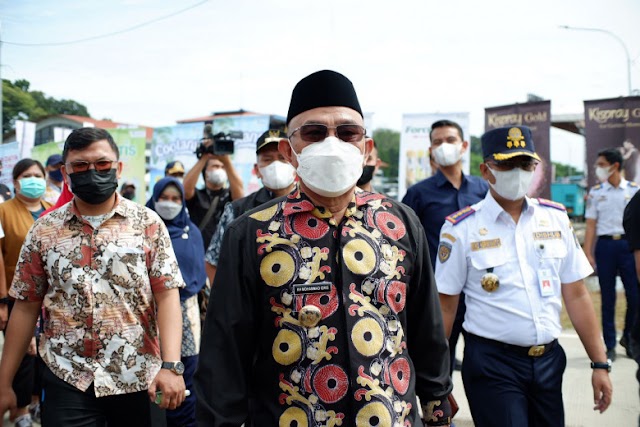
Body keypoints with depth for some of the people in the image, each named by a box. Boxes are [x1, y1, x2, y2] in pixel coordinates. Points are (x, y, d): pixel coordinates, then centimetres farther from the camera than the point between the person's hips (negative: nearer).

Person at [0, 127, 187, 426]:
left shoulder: (148, 223, -1)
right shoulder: (44, 230, 4)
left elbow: (167, 295, -7)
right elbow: (26, 306, 8)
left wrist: (171, 365, -18)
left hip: (139, 378, 0)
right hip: (67, 380, 1)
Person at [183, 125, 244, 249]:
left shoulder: (230, 196, 10)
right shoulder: (197, 196, 7)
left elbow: (239, 188, -12)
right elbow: (186, 187, -13)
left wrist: (226, 160, -25)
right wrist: (204, 157, -19)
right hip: (200, 252, -1)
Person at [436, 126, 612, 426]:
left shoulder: (556, 218, 5)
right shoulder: (461, 228, -7)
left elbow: (576, 295, 7)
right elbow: (445, 306, -4)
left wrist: (600, 363, 5)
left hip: (549, 360, 4)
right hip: (492, 364, -4)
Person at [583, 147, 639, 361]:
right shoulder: (595, 192, 5)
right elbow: (591, 224, 3)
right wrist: (588, 254, -3)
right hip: (605, 245, 0)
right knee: (608, 298, 4)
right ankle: (610, 345, 14)